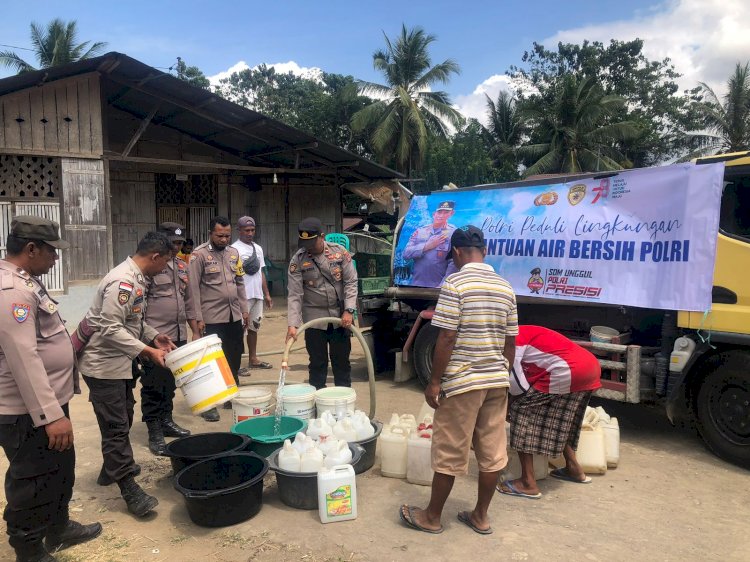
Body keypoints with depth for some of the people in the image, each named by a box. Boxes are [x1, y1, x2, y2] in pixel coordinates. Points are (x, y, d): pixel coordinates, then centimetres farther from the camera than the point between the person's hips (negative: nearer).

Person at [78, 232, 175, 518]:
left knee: (123, 421, 21)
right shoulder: (122, 282, -24)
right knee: (116, 427, -2)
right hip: (103, 365, -10)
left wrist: (154, 336, 4)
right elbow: (111, 329, -28)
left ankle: (112, 469, 39)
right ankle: (129, 488, 6)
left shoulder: (136, 279, 7)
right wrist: (148, 351, -26)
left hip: (120, 363, 10)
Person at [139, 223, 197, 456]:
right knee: (153, 387, 2)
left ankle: (166, 421, 31)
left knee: (170, 384, 17)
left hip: (178, 336, 7)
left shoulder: (182, 266, 14)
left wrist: (195, 331, 18)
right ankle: (155, 433, 10)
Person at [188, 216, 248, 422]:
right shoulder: (199, 254, -8)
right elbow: (193, 288, -11)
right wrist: (198, 318, -14)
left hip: (234, 316, 6)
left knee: (234, 359, 12)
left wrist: (244, 310, 11)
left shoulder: (234, 253, 10)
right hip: (212, 318, -6)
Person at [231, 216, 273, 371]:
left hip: (258, 295, 8)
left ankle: (253, 359, 24)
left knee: (254, 326, 14)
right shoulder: (235, 249, -8)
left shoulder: (258, 248, 15)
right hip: (243, 296, -8)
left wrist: (267, 294, 17)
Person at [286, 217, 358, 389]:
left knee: (342, 361, 10)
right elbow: (295, 295, -11)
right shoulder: (298, 260, -8)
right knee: (317, 363, 7)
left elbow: (351, 282, -3)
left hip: (341, 317, 1)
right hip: (314, 318, -1)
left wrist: (349, 310, -13)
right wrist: (292, 324, -20)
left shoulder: (340, 252, -5)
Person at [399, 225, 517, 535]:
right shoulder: (505, 287, 7)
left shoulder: (454, 284, -12)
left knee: (449, 452, 5)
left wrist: (434, 381, -9)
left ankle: (432, 517, 20)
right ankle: (480, 516, 26)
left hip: (462, 381, -6)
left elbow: (447, 338, -16)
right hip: (497, 381, 6)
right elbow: (511, 341, 10)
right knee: (492, 452, 12)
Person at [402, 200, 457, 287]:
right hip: (416, 284, 3)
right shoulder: (420, 231, 8)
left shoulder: (453, 233, -3)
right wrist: (427, 246, -10)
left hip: (438, 286, -3)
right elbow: (406, 253, 0)